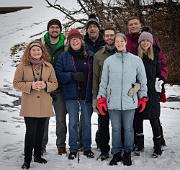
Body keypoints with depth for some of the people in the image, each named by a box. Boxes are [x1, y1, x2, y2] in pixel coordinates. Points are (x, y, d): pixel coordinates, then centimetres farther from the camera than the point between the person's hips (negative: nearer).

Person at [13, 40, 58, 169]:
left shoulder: (48, 66, 6)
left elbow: (55, 84, 9)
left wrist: (45, 85, -12)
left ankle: (38, 155, 28)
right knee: (31, 132, -8)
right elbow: (16, 83, -1)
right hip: (29, 105, -3)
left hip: (44, 104, 3)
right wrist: (30, 85, -16)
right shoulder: (22, 66, -1)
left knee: (40, 131, 11)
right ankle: (27, 159, 4)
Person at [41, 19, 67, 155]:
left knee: (61, 118, 6)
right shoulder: (42, 44, 6)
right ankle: (42, 145, 18)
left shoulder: (65, 46, 4)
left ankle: (61, 145, 18)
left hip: (60, 87, 0)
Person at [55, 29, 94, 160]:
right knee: (73, 122, 4)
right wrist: (72, 76, -18)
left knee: (87, 121, 10)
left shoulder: (90, 55, 3)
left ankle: (87, 147, 22)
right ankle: (73, 148, 15)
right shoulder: (64, 57, 2)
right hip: (71, 95, -1)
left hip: (87, 94, 1)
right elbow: (59, 74, -2)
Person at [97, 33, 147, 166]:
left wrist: (143, 98, 8)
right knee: (116, 129, 8)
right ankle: (116, 153, 21)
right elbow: (103, 82, 8)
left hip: (129, 101, -1)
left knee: (128, 128, 7)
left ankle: (127, 153, 22)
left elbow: (143, 80, 9)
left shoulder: (136, 60, 3)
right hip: (113, 101, 1)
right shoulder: (108, 61, 5)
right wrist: (101, 99, 5)